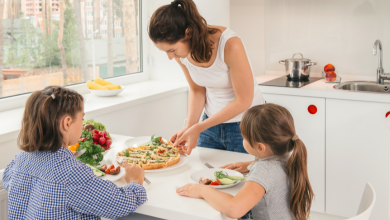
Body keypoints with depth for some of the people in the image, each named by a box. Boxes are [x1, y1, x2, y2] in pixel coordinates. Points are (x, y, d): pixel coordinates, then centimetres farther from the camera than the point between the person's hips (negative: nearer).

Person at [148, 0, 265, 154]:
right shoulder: (181, 52, -12)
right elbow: (197, 90, 2)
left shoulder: (230, 45, -29)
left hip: (246, 123, -5)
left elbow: (243, 101, -22)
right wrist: (189, 126, -14)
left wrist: (198, 128, -24)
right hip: (212, 121, 5)